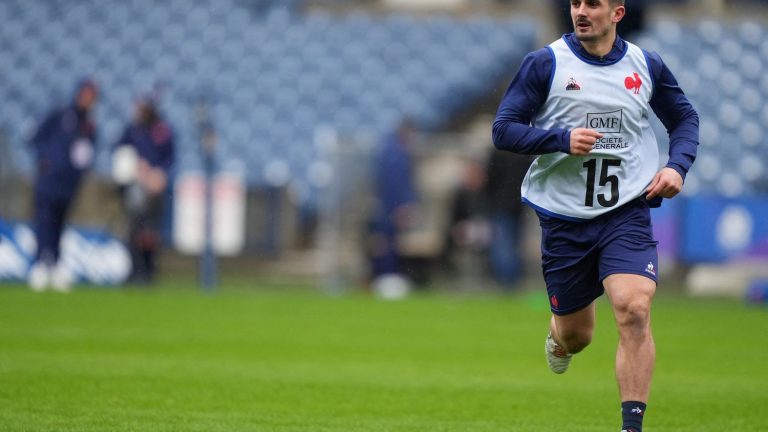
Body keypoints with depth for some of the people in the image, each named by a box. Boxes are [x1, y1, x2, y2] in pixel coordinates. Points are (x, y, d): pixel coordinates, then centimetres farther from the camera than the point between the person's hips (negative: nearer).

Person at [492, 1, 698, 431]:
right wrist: (561, 139, -21)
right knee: (576, 334, 10)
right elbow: (503, 129, -6)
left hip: (627, 213, 0)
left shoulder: (647, 66, 3)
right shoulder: (545, 64, -4)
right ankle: (558, 337, 50)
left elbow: (685, 119, 18)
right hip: (564, 216, 0)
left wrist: (677, 165, -1)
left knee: (634, 309, -23)